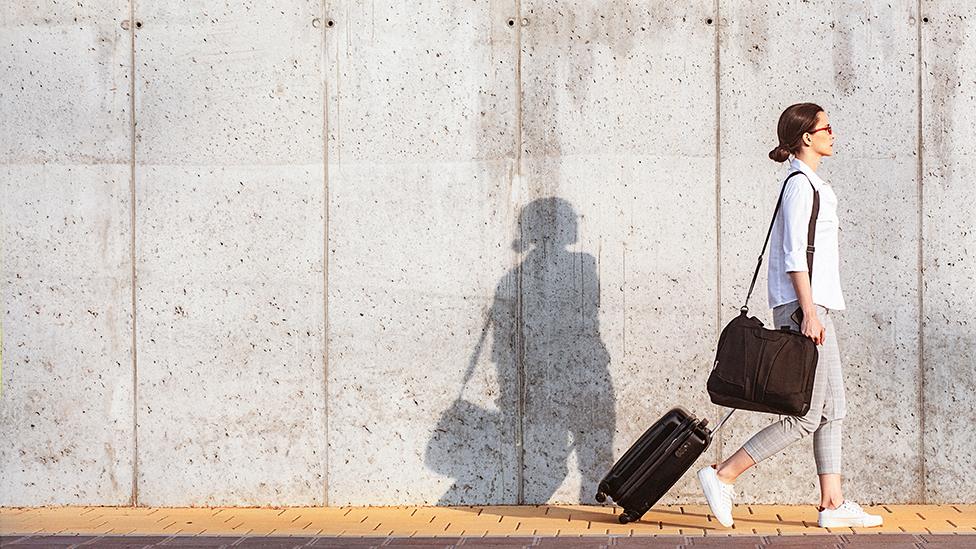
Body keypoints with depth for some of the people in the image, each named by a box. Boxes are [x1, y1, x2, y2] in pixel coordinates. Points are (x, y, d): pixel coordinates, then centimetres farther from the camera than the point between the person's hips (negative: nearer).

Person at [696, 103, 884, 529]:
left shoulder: (810, 185, 19)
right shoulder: (801, 185, -11)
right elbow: (794, 255, -18)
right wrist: (809, 312, -21)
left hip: (814, 306, 10)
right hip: (804, 306, -10)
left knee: (832, 411, 8)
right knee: (805, 416, -9)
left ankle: (833, 504, 10)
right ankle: (723, 475, -6)